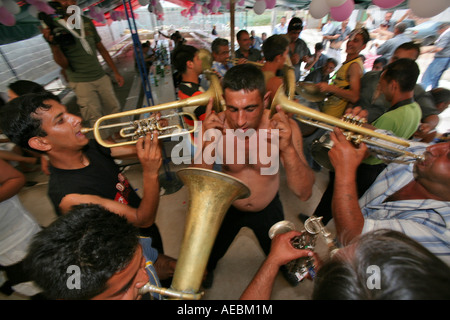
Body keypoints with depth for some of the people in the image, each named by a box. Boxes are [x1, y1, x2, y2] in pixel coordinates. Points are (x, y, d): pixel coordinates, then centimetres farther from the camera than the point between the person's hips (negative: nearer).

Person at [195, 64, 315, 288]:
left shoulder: (284, 128, -27)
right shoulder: (215, 126, -26)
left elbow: (304, 193, -29)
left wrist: (288, 148, -46)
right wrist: (207, 145, -45)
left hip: (268, 208, 1)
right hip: (227, 205, 0)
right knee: (208, 254, 24)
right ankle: (207, 269, 63)